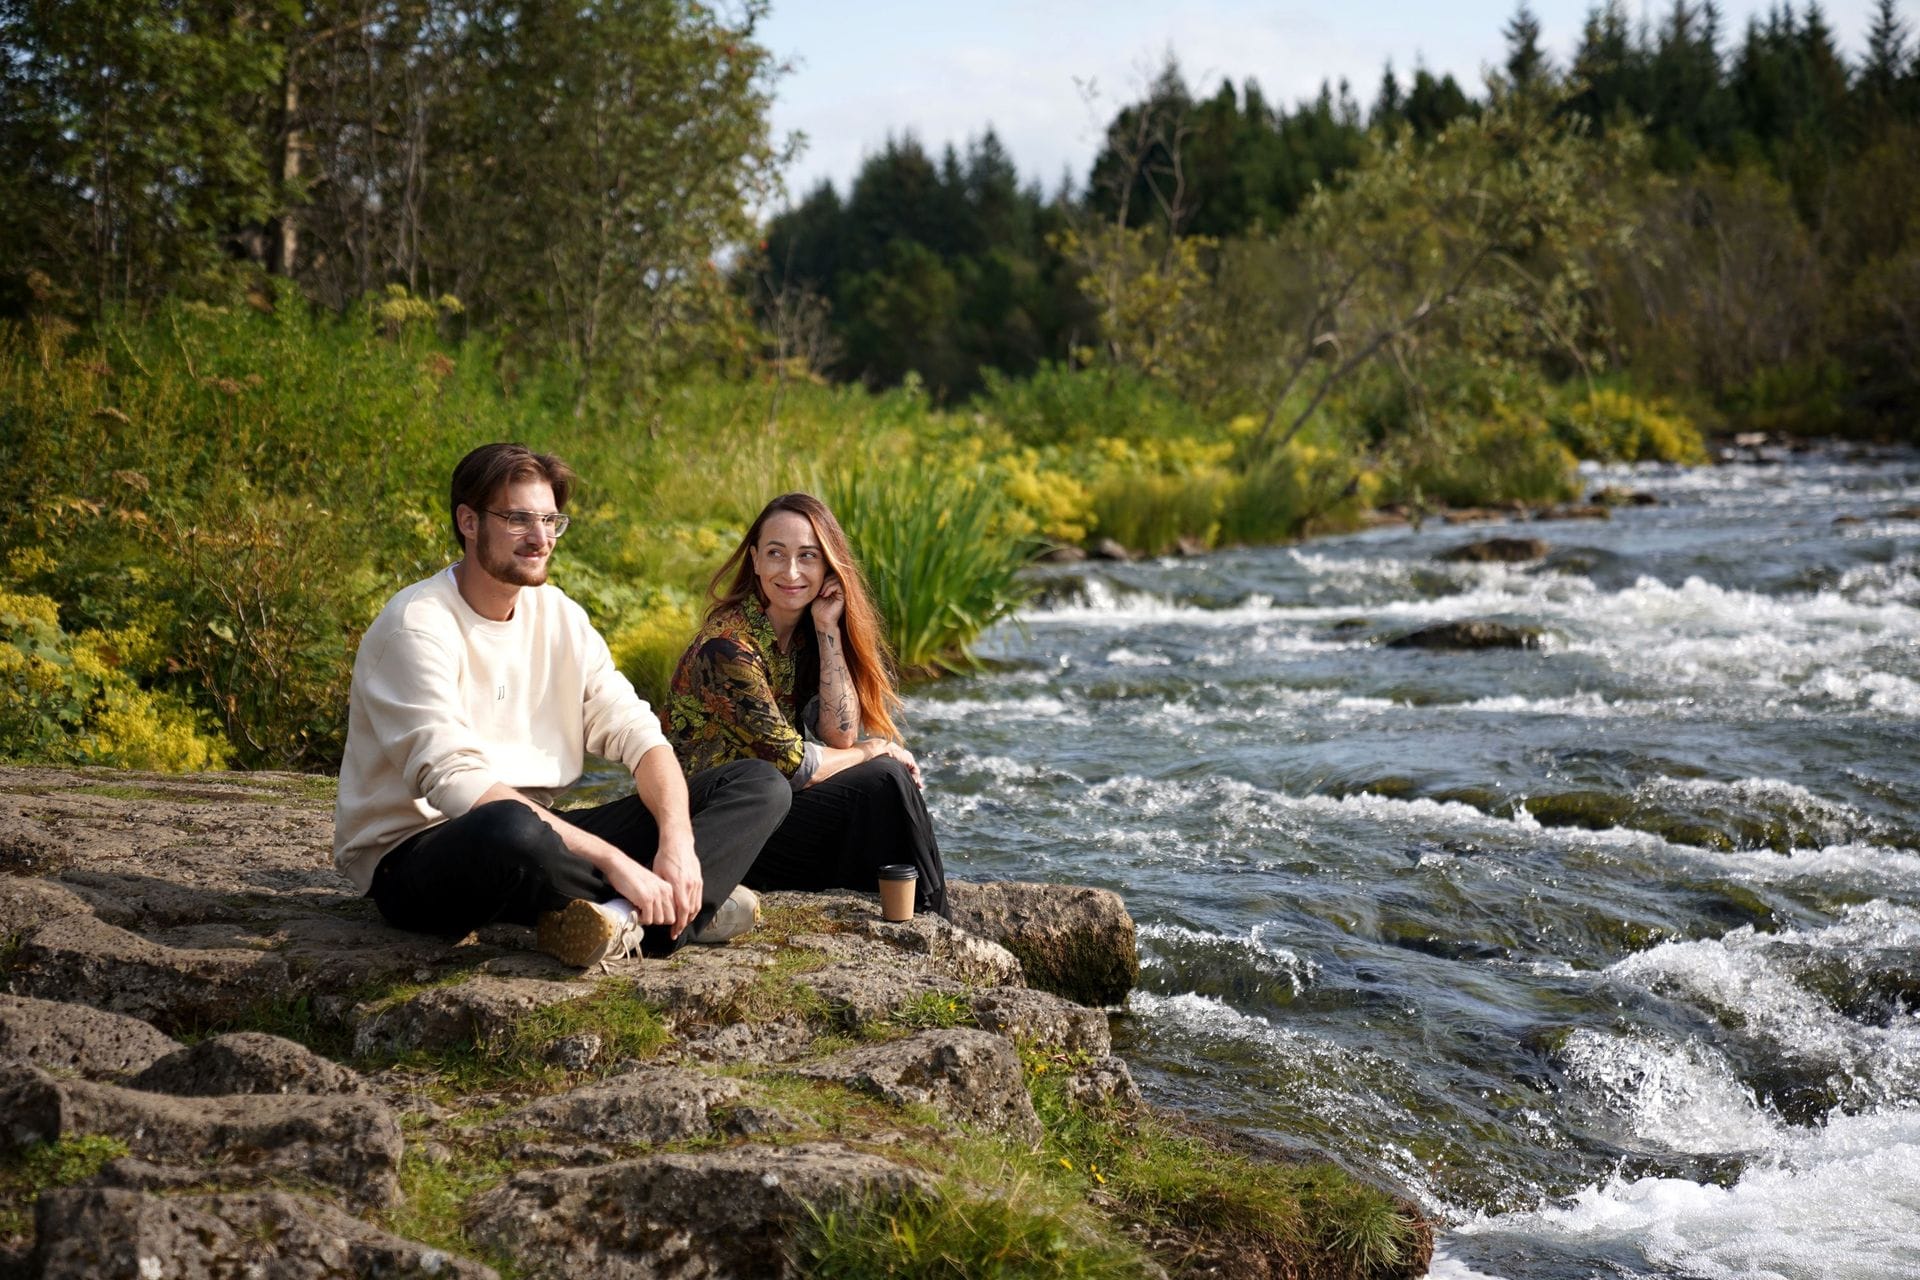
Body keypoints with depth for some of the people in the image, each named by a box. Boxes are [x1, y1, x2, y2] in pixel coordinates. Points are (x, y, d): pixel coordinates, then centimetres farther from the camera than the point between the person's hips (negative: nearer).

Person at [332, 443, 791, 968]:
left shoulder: (559, 616, 7)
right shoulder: (418, 625, -15)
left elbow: (636, 732, 1)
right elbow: (456, 783, -27)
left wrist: (678, 841, -21)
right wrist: (613, 860, -32)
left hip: (540, 834, 7)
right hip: (414, 857, -7)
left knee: (760, 784, -2)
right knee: (513, 827, -45)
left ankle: (624, 917, -28)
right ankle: (690, 910, -17)